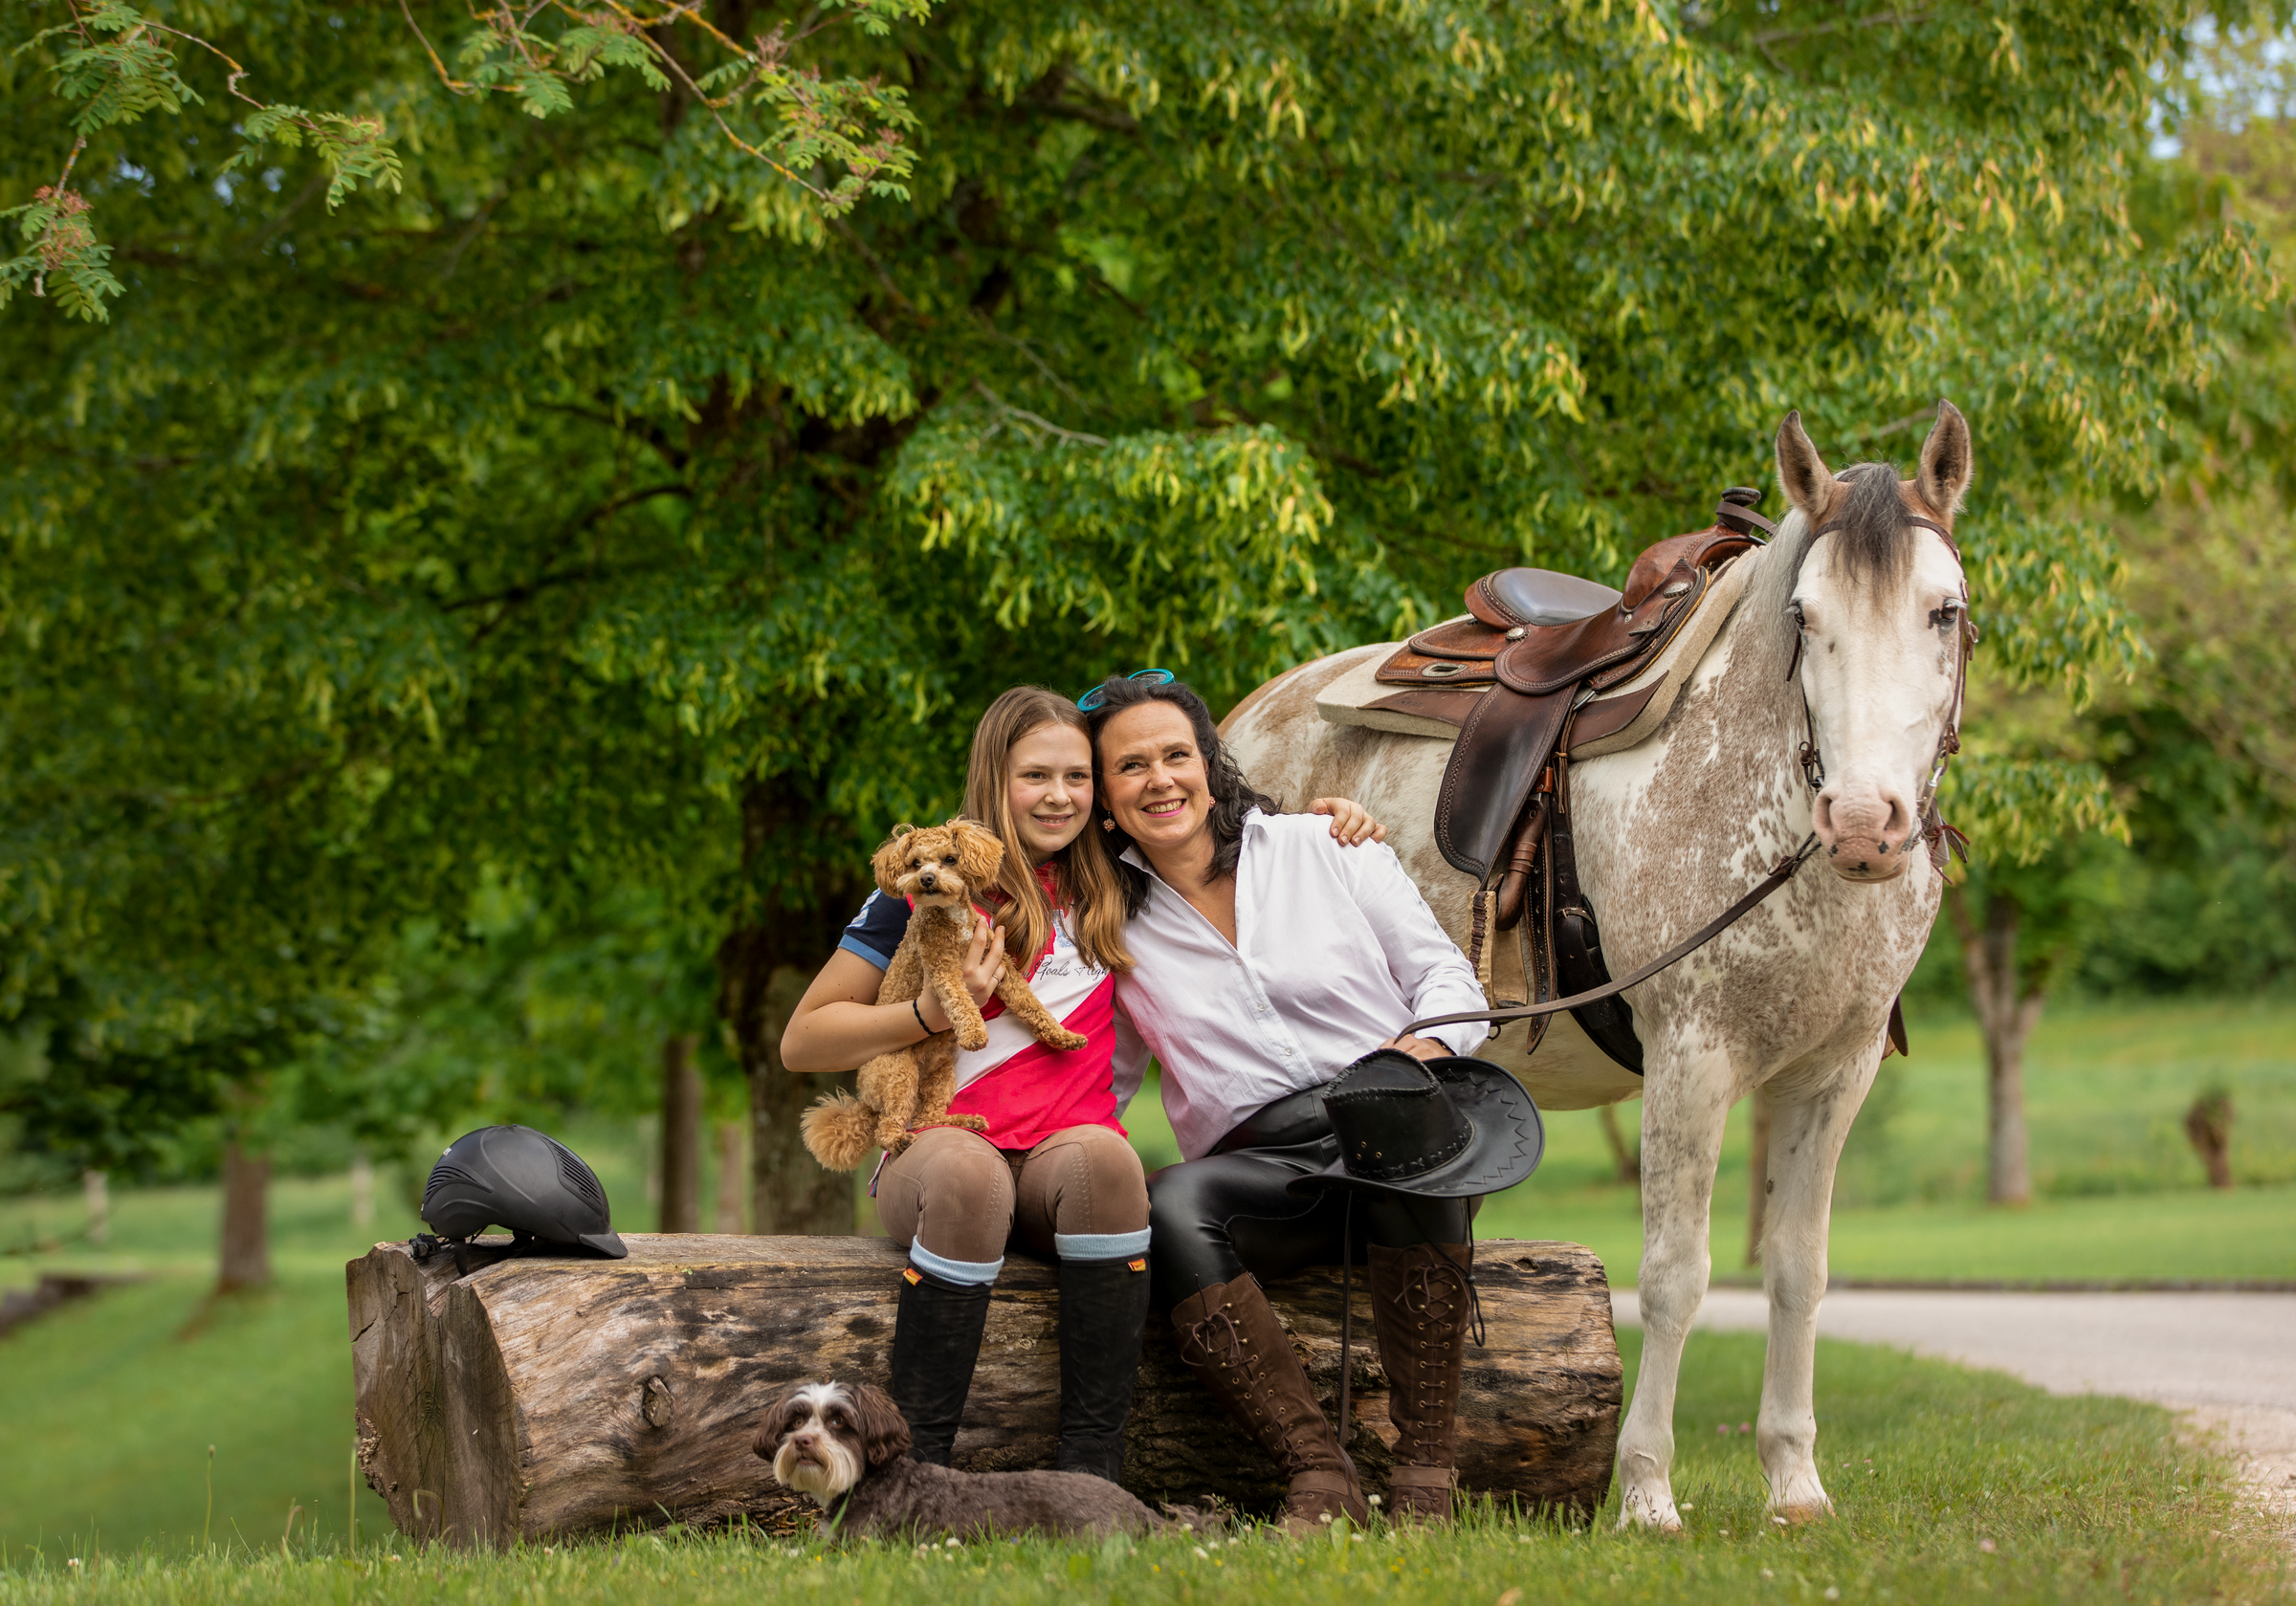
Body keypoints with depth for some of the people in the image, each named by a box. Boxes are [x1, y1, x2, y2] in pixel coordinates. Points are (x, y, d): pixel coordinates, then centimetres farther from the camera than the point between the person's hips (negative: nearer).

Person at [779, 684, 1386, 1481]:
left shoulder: (1109, 894, 17)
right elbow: (802, 1040, 5)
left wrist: (1326, 829, 16)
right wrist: (932, 1012, -10)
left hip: (1062, 1154, 3)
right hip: (933, 1142, -2)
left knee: (1101, 1154, -34)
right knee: (966, 1170, -39)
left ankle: (1092, 1465, -35)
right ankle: (916, 1469, -35)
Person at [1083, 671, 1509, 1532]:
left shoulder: (1330, 849, 8)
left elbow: (1446, 974, 8)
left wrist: (1429, 1043, -14)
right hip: (1260, 1167, 1)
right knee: (1171, 1206, -33)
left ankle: (1426, 1470, -33)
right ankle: (1320, 1475, -33)